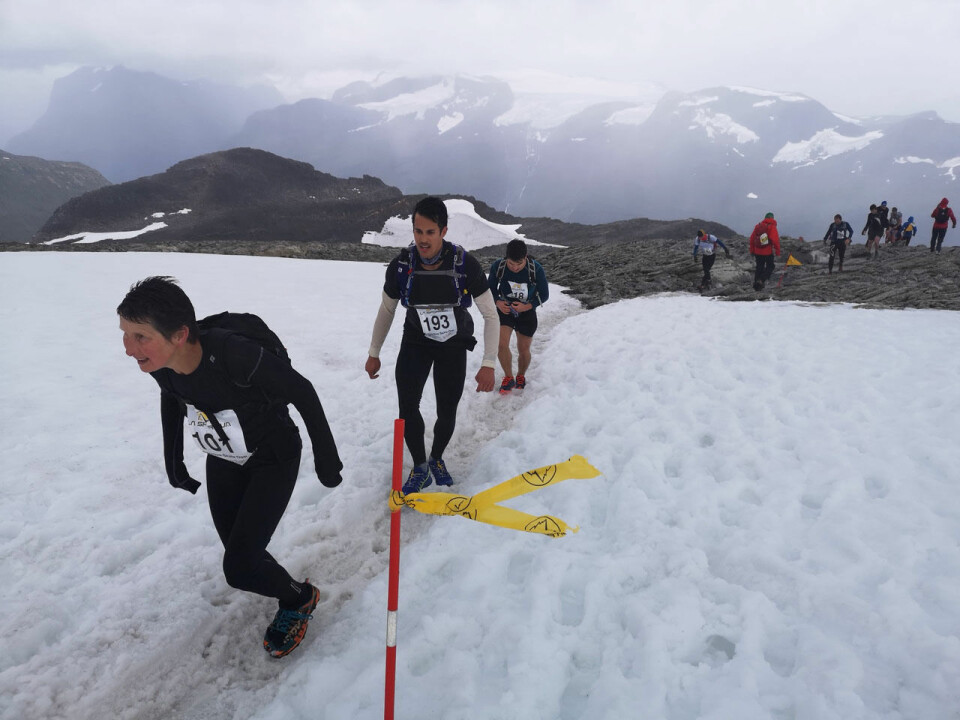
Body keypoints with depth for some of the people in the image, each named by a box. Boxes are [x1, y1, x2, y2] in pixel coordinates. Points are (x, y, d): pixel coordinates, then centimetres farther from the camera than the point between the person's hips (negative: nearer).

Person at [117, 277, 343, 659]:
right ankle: (291, 592, 47)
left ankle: (300, 599, 20)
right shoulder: (159, 363, -19)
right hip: (223, 463, 6)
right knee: (239, 551, 16)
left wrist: (326, 458, -17)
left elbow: (302, 393, -25)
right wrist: (173, 462, 13)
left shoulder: (235, 355, -40)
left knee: (239, 568, -10)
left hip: (274, 459, -6)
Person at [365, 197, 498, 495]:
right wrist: (374, 354, 6)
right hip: (416, 340, 1)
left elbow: (490, 315, -16)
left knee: (447, 412, 2)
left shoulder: (465, 264, -25)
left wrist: (488, 364, -20)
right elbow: (386, 310, -1)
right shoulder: (400, 266, -20)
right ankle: (419, 467, 10)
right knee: (407, 407, -12)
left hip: (454, 344, -1)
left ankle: (437, 459, 31)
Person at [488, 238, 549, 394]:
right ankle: (508, 378, 8)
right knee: (501, 345, -16)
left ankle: (521, 376, 37)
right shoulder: (497, 266, -18)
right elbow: (490, 288, 0)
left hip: (527, 312, 0)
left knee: (523, 350, 6)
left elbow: (544, 295, -9)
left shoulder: (536, 269, -22)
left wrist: (526, 306, -24)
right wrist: (498, 302, -19)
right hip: (505, 309, 1)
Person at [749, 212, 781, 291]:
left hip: (757, 252, 5)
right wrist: (778, 251, -8)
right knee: (770, 267, 10)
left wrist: (752, 250, 17)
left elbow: (752, 238, 9)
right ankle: (762, 280, -9)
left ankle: (756, 285, 15)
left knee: (759, 267, 16)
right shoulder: (772, 226, -10)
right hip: (768, 252, -5)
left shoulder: (758, 225, 6)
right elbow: (775, 240, -16)